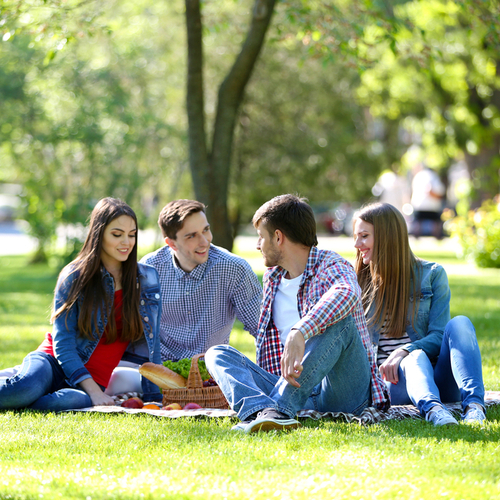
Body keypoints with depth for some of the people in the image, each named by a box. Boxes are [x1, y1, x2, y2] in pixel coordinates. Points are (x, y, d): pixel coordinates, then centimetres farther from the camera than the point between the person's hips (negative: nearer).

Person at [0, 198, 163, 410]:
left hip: (94, 379, 2)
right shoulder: (74, 277, -2)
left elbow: (151, 344, 7)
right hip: (54, 362, -2)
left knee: (78, 401, -37)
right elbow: (63, 345, -6)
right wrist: (93, 391, -20)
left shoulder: (146, 278, 5)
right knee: (29, 387, -40)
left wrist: (154, 398, -3)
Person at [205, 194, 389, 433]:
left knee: (340, 320, -30)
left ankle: (278, 409, -40)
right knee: (218, 353, -8)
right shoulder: (271, 279, 21)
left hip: (346, 393, -6)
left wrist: (299, 332, -44)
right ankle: (262, 411, -41)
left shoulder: (331, 266, -3)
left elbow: (346, 293, -30)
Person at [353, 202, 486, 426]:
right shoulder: (358, 284, 16)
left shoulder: (431, 274, 9)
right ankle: (432, 408, -68)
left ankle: (474, 405, -49)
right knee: (416, 358, -36)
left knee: (459, 323, -28)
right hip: (394, 383, 0)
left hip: (439, 381, 0)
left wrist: (403, 352, -18)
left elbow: (438, 336, 0)